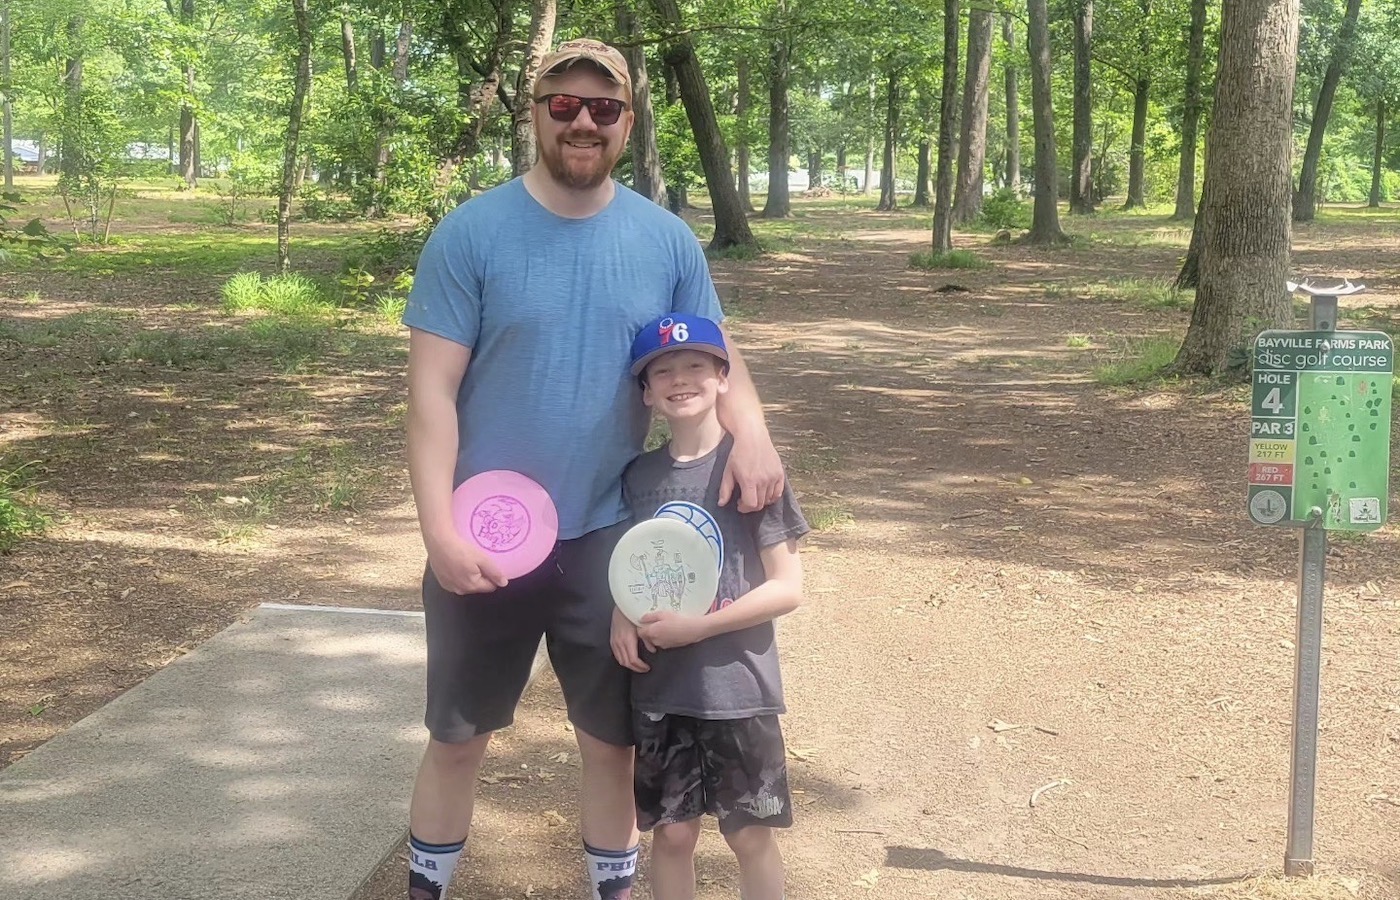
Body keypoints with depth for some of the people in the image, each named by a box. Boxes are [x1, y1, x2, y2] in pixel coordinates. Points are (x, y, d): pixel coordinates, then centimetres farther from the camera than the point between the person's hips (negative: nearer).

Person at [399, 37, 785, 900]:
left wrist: (751, 432, -17)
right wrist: (440, 528, -19)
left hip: (611, 535, 2)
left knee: (613, 738, 15)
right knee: (458, 737, 13)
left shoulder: (668, 241, 0)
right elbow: (433, 390, -10)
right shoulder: (470, 234, -9)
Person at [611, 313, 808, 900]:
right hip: (661, 688, 4)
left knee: (750, 834, 7)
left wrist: (696, 628, -17)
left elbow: (788, 588, -11)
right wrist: (623, 614, -6)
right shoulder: (638, 476, 3)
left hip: (737, 686, -3)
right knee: (672, 831, 12)